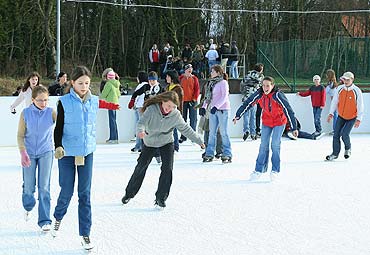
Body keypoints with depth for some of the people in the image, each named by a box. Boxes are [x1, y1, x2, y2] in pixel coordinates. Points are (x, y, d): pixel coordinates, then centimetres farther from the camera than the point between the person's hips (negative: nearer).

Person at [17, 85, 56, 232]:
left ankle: (44, 220, 5)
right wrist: (23, 153, -15)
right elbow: (20, 135, -2)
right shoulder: (26, 113, -5)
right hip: (29, 154, 1)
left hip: (46, 152, -1)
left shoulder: (51, 112, -6)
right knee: (28, 186, 8)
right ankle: (28, 206, 41)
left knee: (44, 187, -2)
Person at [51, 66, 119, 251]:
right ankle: (58, 218, 38)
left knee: (85, 193, 2)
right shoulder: (64, 102, -8)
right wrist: (58, 146, -21)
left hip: (87, 152, 3)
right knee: (67, 191, 5)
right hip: (67, 153, -2)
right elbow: (59, 127, -7)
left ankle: (85, 234, 9)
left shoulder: (94, 102, 2)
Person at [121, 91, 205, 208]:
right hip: (149, 143, -1)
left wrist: (199, 141, -2)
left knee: (167, 169, -14)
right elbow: (142, 122, -35)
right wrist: (141, 131, -59)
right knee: (141, 168, 5)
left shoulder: (176, 115, -19)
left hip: (167, 143, 1)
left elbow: (185, 129, -7)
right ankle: (129, 193, 25)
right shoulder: (152, 109, -26)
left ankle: (161, 198, -3)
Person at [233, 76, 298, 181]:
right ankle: (259, 170, 9)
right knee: (263, 145, 1)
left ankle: (275, 170, 5)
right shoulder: (259, 94, -17)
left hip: (279, 122, -3)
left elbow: (288, 110, -28)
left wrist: (294, 128, -28)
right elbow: (247, 103, -5)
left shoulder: (278, 95, -29)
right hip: (266, 122, 4)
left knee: (275, 145, -8)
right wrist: (238, 116, -5)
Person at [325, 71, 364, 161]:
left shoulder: (357, 91, -17)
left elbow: (360, 106, -13)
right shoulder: (339, 89, -8)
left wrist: (358, 119, -17)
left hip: (352, 118, -4)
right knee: (336, 134, -2)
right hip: (341, 116, 4)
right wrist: (331, 113, -2)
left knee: (344, 134, -15)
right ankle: (335, 153, 13)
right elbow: (334, 101, 2)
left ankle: (348, 149, 15)